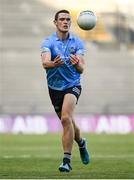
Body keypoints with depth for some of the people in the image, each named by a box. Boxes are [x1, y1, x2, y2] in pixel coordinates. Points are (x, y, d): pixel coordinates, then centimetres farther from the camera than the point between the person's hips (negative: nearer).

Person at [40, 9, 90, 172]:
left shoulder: (77, 43, -1)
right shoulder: (48, 42, -5)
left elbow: (81, 69, -9)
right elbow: (45, 63, -23)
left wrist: (77, 64, -33)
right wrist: (54, 63, -46)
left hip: (72, 85, -2)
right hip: (54, 87, 2)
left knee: (66, 118, -23)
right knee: (68, 122, 12)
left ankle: (67, 160, -21)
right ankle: (81, 143, 46)